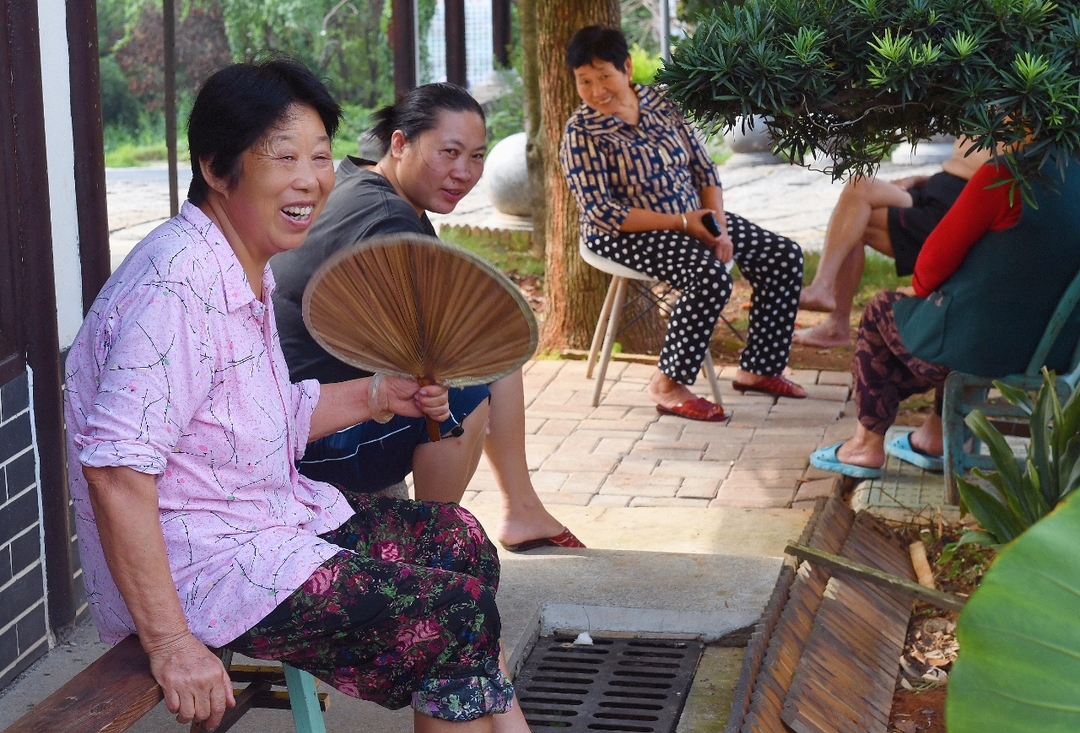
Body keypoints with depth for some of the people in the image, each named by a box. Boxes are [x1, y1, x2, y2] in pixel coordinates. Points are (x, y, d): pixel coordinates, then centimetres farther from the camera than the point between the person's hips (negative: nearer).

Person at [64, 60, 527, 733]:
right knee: (454, 615, -10)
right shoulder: (180, 284, -24)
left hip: (273, 515, 10)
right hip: (200, 565, -10)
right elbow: (116, 469, -30)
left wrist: (378, 395, 8)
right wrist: (171, 645, -30)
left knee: (462, 541, 16)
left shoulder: (248, 272, 8)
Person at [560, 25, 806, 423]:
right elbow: (599, 211, -20)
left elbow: (703, 168, 7)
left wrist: (717, 225, -10)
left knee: (785, 256, 1)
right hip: (628, 234, -7)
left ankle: (757, 368, 12)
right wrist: (681, 222, -22)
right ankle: (668, 386, -20)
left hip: (693, 216, 7)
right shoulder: (581, 132, -14)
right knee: (710, 275, -33)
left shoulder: (660, 103, 2)